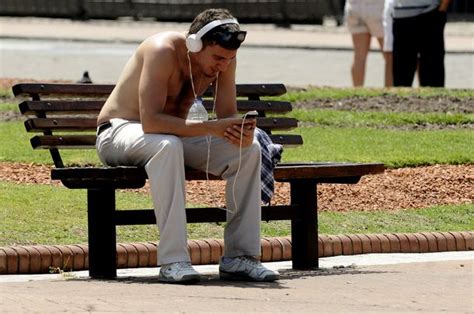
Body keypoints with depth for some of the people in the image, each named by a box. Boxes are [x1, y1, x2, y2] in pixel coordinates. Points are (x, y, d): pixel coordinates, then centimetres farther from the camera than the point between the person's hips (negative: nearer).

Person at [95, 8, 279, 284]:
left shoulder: (224, 59, -8)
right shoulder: (163, 51, -28)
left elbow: (228, 116, -4)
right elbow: (150, 121, -36)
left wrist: (241, 133, -29)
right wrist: (210, 127, -41)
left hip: (174, 137, 7)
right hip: (119, 132, -7)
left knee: (249, 150, -13)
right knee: (168, 145, -41)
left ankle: (240, 256, -10)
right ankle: (173, 261, -42)